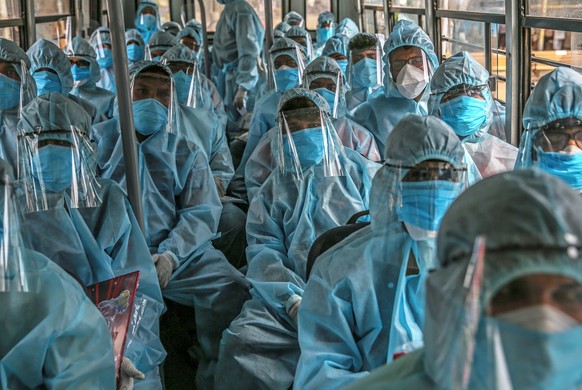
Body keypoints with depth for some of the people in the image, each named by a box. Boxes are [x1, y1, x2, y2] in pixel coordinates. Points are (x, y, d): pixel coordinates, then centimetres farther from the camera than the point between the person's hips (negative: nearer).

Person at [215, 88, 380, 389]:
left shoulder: (360, 172, 18)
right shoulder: (273, 189, 22)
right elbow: (264, 250, 7)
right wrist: (293, 300, -13)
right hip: (292, 289, 2)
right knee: (243, 340, -26)